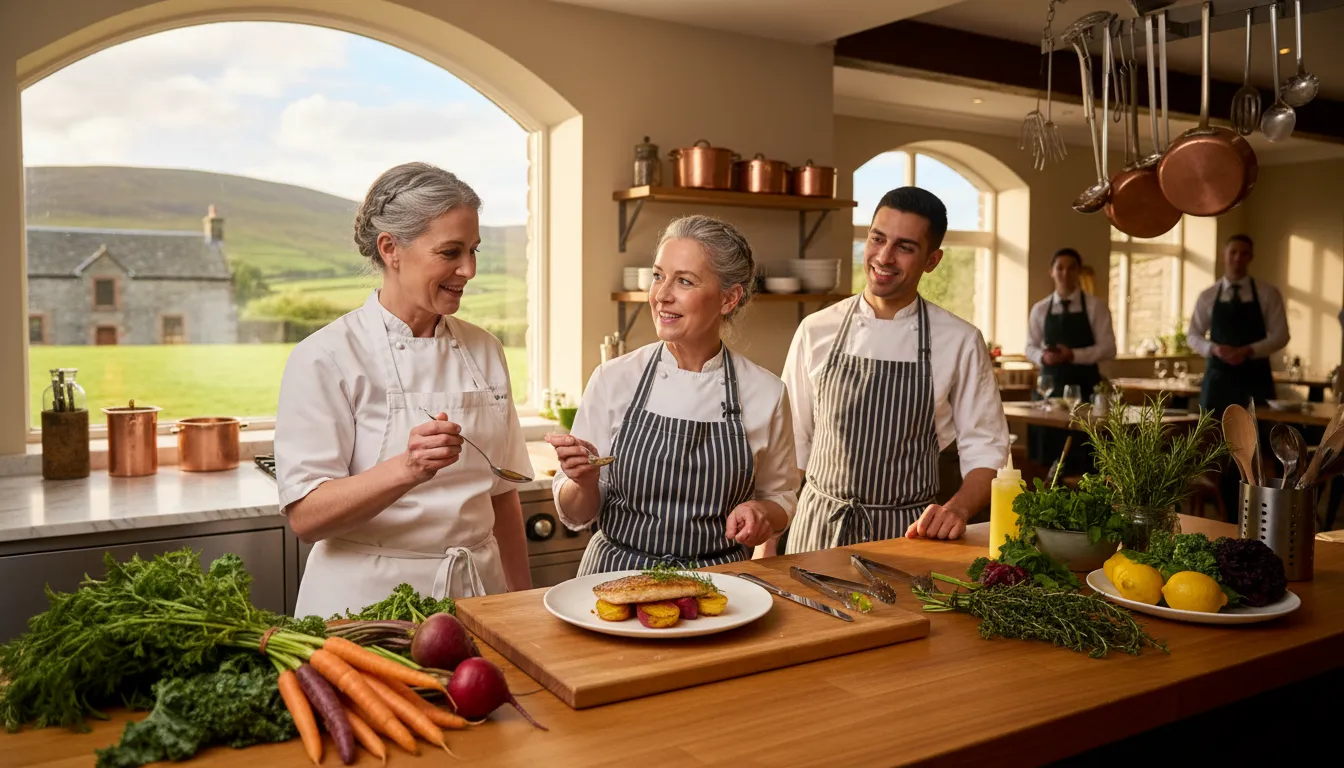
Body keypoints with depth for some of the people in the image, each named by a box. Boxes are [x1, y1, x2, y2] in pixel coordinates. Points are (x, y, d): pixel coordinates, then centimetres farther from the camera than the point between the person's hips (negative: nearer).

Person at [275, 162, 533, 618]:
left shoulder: (484, 351, 5)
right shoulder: (325, 358, -12)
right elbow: (305, 518, -17)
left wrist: (523, 603, 11)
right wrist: (405, 470, -32)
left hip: (476, 593, 5)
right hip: (368, 600, -4)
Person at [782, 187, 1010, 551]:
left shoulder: (960, 342, -6)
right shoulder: (816, 331, -2)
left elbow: (984, 451, -1)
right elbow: (793, 444, 2)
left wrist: (957, 509, -21)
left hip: (907, 532, -1)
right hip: (818, 528, 1)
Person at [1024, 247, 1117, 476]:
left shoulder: (1095, 307, 0)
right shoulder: (1040, 309, 7)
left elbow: (1108, 348, -5)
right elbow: (1030, 348, 10)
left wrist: (1073, 355, -19)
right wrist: (1043, 356, -13)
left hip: (1084, 385, -2)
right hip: (1051, 384, 2)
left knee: (1084, 456, -1)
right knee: (1050, 456, 3)